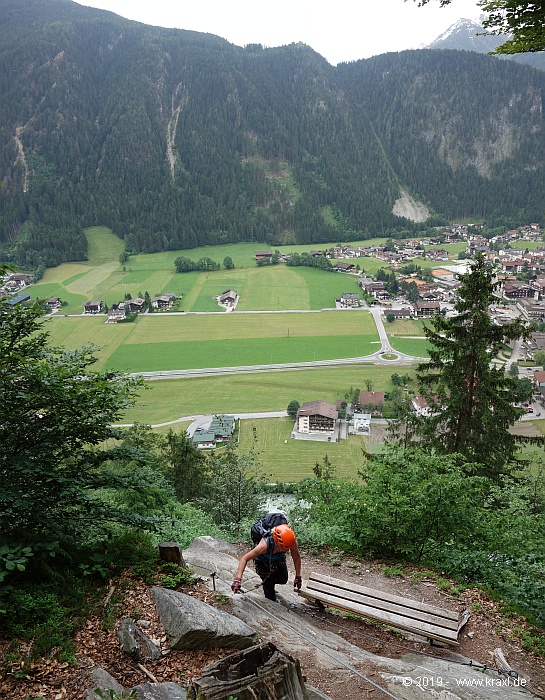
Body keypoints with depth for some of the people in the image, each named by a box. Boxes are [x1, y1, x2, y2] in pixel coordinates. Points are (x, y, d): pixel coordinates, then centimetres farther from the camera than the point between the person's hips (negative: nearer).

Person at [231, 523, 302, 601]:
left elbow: (296, 558, -15)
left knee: (283, 579, -4)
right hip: (262, 561, -3)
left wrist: (298, 577, -7)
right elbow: (244, 559, -38)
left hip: (279, 559, 3)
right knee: (269, 583, -3)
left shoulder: (292, 542, -36)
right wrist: (238, 579, -46)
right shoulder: (265, 545, -45)